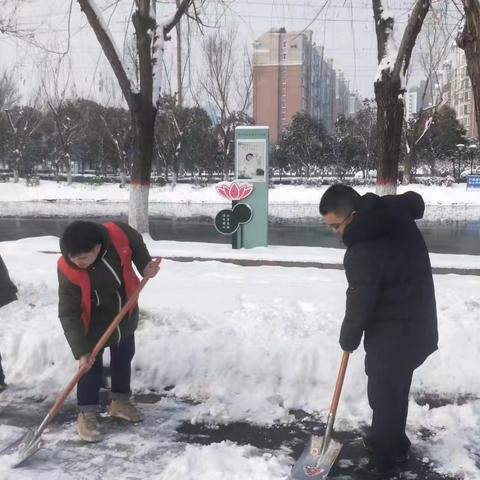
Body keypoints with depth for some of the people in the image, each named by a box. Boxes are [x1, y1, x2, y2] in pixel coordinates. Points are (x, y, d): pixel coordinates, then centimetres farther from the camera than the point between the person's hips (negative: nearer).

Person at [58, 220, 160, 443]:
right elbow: (69, 314, -28)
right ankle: (86, 413, 15)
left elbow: (137, 245, -4)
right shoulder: (68, 271, -34)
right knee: (91, 366, -3)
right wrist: (81, 351, -31)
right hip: (94, 322, -4)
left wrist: (146, 266, -20)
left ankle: (120, 401, 38)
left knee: (123, 358, 18)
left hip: (125, 314, 4)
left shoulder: (118, 234, -31)